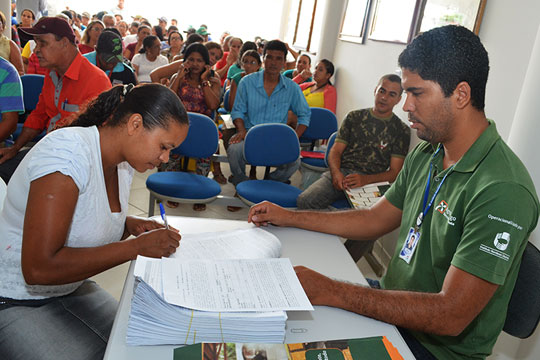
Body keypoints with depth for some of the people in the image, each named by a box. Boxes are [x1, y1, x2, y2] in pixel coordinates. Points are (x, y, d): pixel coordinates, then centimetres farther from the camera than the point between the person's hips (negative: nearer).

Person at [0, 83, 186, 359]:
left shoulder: (124, 163, -1)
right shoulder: (66, 151, -26)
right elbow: (39, 269, -32)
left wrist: (130, 225, -5)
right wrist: (136, 246, -28)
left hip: (68, 289, 7)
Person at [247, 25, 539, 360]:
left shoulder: (503, 190, -27)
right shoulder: (426, 155, 2)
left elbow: (451, 316, -30)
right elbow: (375, 220, 12)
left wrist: (331, 291, -31)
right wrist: (288, 217, 10)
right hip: (392, 309, 7)